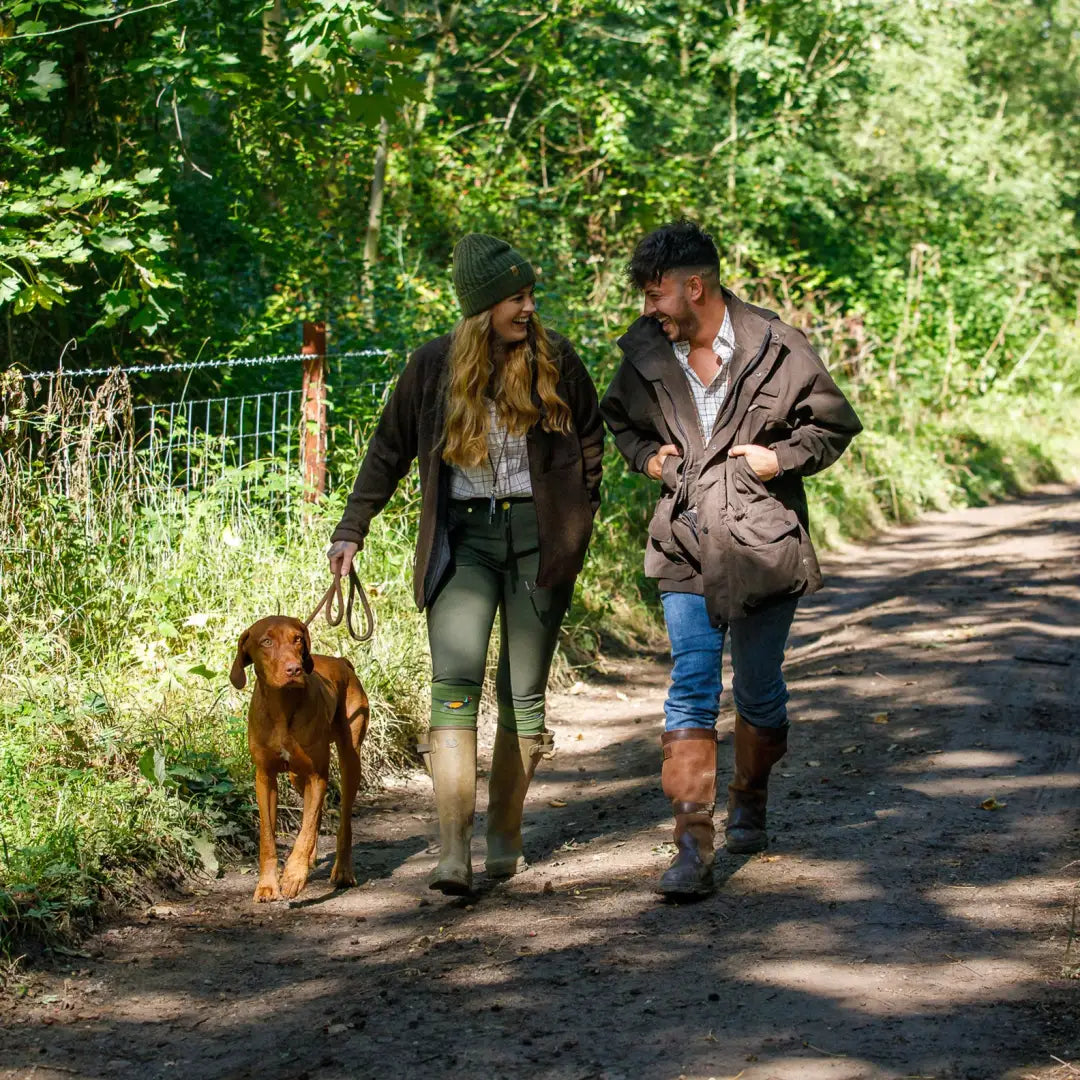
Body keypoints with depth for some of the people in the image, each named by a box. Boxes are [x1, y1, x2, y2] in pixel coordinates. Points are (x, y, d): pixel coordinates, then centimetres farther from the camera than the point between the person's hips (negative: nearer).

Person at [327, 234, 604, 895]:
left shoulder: (555, 361, 1)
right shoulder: (434, 366, 0)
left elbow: (590, 437, 15)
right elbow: (390, 450, 10)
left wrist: (580, 515, 10)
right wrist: (352, 530, 8)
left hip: (538, 536, 1)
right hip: (464, 536, -1)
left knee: (524, 694, 5)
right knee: (455, 684, -16)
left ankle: (506, 836, 19)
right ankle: (454, 852, -21)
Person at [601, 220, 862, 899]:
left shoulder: (777, 349, -8)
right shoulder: (647, 353, 2)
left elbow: (836, 424, 3)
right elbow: (618, 416, 23)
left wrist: (781, 458, -10)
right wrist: (645, 455, 4)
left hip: (762, 546, -1)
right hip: (686, 548, 2)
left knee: (759, 690, 11)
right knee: (692, 689, -10)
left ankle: (750, 804, 39)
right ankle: (693, 849, -13)